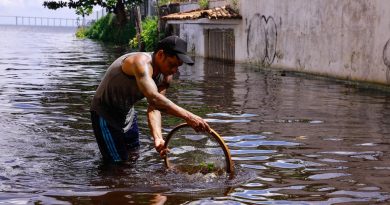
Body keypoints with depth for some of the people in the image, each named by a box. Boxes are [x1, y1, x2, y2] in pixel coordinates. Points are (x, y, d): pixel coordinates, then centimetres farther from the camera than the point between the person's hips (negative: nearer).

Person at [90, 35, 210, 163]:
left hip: (127, 113, 8)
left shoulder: (165, 77, -7)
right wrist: (188, 116, -53)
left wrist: (158, 138, -32)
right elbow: (154, 98, -48)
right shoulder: (141, 62, -34)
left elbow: (154, 108, -14)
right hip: (104, 112, -8)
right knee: (118, 162, -9)